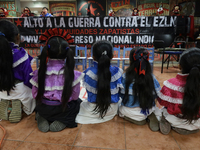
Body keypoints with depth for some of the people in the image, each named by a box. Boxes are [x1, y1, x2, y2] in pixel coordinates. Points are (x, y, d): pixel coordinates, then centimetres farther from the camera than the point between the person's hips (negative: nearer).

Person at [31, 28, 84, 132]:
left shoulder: (39, 73, -14)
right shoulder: (72, 74, -20)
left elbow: (35, 95, -4)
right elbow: (75, 96, -10)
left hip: (43, 110, 3)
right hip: (63, 110, -3)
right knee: (77, 102, 28)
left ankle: (42, 120, 8)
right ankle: (61, 122, 5)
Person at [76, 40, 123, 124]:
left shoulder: (89, 72, -20)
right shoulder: (117, 72, -15)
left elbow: (89, 91, -6)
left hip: (93, 111, -2)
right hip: (112, 111, 3)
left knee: (81, 103, 28)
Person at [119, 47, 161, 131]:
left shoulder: (125, 77, -18)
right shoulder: (152, 78, -12)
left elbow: (120, 95, -8)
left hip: (129, 112, -2)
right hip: (147, 111, 3)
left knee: (118, 107, 27)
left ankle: (138, 120, 6)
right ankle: (150, 116, 5)